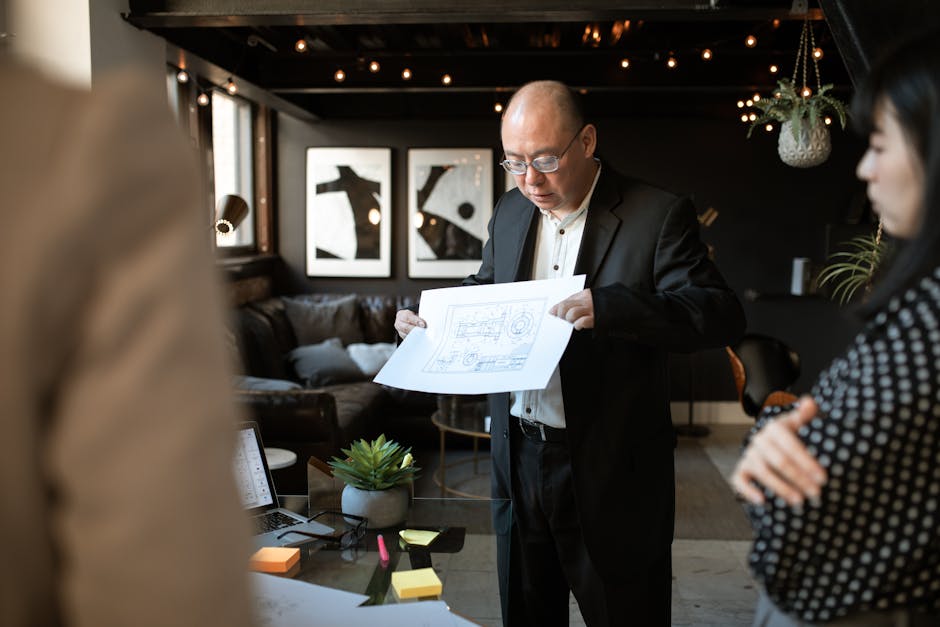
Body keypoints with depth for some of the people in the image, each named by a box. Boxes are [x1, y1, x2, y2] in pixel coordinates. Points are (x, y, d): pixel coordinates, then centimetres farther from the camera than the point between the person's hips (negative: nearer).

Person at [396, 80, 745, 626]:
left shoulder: (658, 215, -11)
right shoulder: (510, 212, 8)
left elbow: (725, 315, -20)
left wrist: (609, 307, -33)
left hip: (610, 472, -5)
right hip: (519, 459, 6)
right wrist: (431, 319, 0)